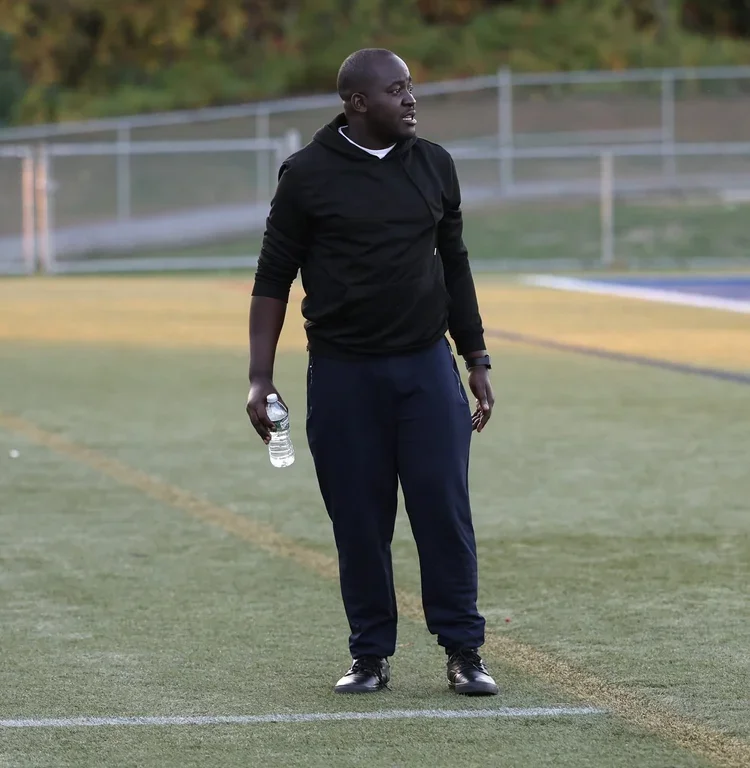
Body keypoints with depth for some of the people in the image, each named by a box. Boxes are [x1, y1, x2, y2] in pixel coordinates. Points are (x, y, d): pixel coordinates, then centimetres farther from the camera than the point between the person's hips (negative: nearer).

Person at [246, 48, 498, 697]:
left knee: (445, 508, -3)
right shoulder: (308, 174, -3)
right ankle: (371, 655, 14)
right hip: (342, 374, -2)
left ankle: (464, 651, 5)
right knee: (359, 519, 2)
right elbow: (273, 278, 1)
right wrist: (260, 379, -4)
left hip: (428, 367, 2)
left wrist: (477, 360, 14)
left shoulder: (434, 166, 8)